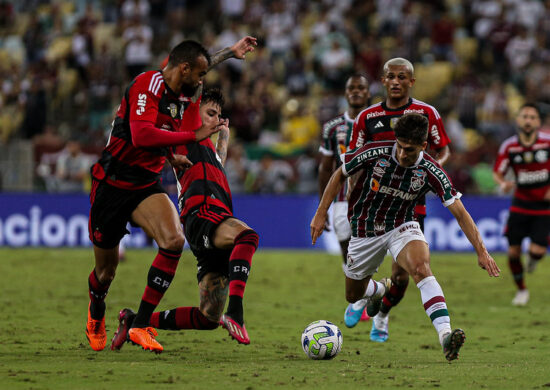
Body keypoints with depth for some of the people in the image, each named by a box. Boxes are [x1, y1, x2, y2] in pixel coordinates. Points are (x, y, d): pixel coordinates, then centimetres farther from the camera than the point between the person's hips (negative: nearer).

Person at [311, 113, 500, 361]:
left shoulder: (431, 172, -20)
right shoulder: (374, 153, -21)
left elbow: (460, 213, -18)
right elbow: (339, 175, -4)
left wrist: (481, 251, -25)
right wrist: (321, 213, -5)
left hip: (402, 227, -1)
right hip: (365, 231, 2)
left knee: (421, 267, -33)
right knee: (353, 296, 13)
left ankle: (444, 334, -45)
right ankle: (379, 289, 52)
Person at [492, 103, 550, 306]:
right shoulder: (509, 146, -8)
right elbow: (497, 172, 1)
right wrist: (503, 183, -22)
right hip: (520, 204, 2)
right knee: (513, 251, -2)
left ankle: (533, 258, 26)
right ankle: (521, 289, 23)